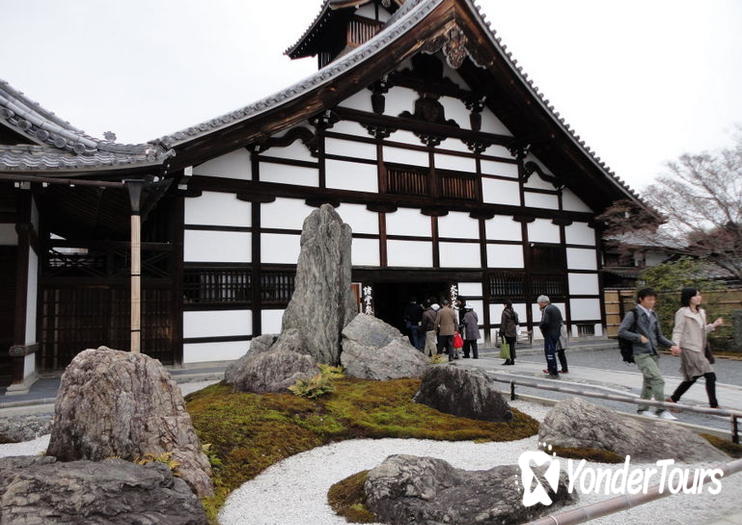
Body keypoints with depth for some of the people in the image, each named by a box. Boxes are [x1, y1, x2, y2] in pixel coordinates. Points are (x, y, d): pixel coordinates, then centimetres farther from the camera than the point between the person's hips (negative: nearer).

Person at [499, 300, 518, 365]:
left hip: (507, 333, -6)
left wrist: (501, 332, -10)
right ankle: (512, 360, 11)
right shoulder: (514, 313, 9)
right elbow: (517, 322, 15)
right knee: (512, 346, 9)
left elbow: (503, 323, -13)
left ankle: (508, 360, -4)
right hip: (513, 333, 6)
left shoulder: (505, 312, -12)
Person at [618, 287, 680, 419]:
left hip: (654, 353, 7)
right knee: (658, 380, -16)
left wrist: (672, 345, 3)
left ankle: (643, 409, 23)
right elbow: (621, 331, -11)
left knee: (649, 382, 12)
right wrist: (639, 337, -16)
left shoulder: (653, 314, 13)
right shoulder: (633, 314, -7)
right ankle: (661, 410, -10)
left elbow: (659, 336, 17)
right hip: (642, 354, -7)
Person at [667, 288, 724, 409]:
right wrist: (676, 345, -25)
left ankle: (673, 399, 24)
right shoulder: (682, 312, -9)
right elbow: (678, 331, -12)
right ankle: (714, 405, -2)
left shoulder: (701, 312, 15)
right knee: (710, 375, -10)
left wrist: (714, 325, 10)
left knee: (691, 378, 13)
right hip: (689, 349, -9)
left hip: (699, 349, 9)